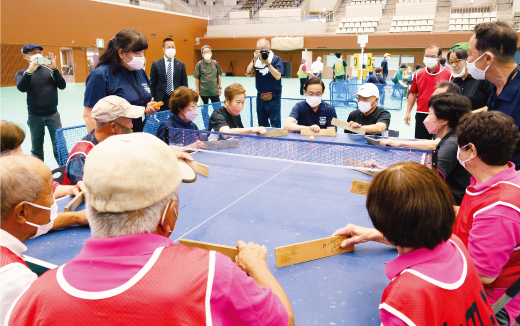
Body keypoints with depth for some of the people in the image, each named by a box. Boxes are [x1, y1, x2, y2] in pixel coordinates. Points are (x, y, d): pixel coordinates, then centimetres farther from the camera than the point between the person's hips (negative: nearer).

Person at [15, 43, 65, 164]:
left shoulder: (49, 70, 3)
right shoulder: (21, 73, 3)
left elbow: (62, 86, -8)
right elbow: (21, 88, -17)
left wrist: (54, 69, -20)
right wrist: (29, 71, -31)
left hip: (53, 114, -1)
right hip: (35, 116, 1)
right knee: (37, 150, 11)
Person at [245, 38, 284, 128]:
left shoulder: (276, 59, -4)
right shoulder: (256, 60, 8)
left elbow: (277, 76, -16)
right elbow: (248, 73, -4)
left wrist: (267, 63, -20)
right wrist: (254, 59, -13)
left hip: (273, 97, -5)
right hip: (260, 96, 5)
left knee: (275, 125, -2)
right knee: (262, 125, 14)